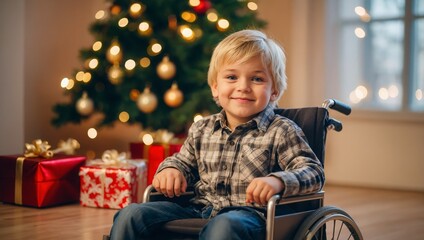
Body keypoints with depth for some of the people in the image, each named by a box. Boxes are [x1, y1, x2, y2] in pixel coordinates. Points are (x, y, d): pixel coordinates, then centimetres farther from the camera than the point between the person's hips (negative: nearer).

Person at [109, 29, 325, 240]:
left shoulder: (282, 132, 1)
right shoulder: (202, 129, 16)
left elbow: (314, 172, -6)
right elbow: (184, 162, 32)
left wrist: (277, 181, -27)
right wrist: (170, 169, 7)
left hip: (248, 215, -5)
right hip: (199, 210, 5)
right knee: (132, 214, -11)